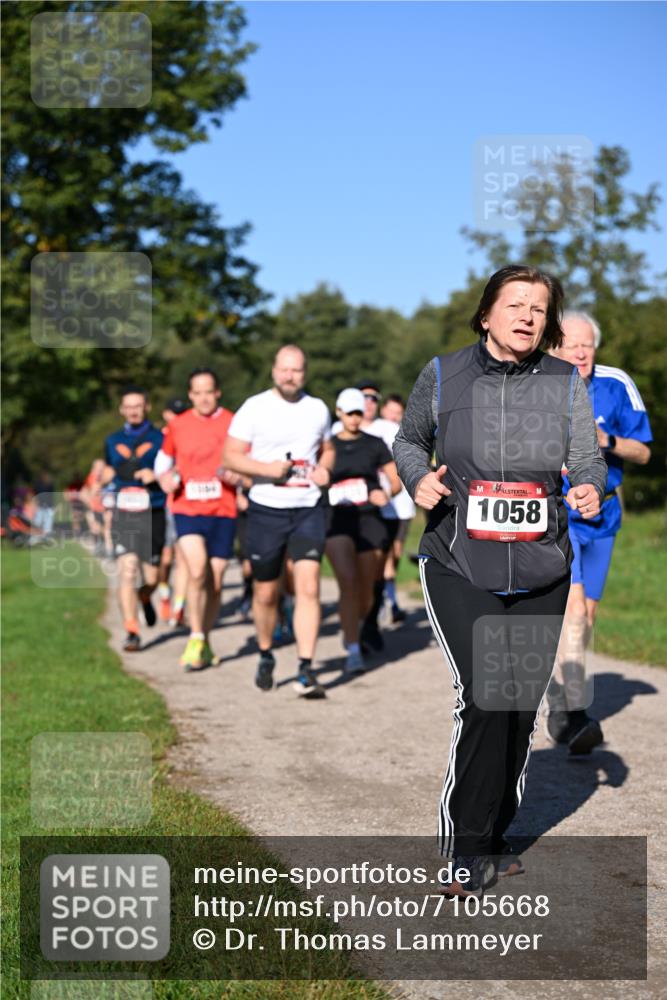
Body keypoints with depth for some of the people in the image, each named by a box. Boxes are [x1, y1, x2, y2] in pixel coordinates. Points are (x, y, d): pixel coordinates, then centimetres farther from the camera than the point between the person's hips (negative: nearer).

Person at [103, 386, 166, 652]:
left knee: (151, 577, 4)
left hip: (152, 514, -1)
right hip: (123, 515, 1)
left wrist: (156, 476, -18)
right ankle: (132, 632, -11)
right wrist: (112, 474, 3)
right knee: (127, 572, -12)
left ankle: (144, 598, 41)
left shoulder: (160, 439, 4)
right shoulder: (113, 441, 13)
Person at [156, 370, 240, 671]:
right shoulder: (177, 426, 6)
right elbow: (163, 460, 20)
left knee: (215, 582, 5)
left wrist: (234, 476, -15)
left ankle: (204, 642, 23)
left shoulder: (233, 424, 1)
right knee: (197, 571, -21)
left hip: (223, 512, 0)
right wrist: (165, 479, -1)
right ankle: (196, 639, -10)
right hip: (187, 510, 0)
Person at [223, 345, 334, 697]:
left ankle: (305, 670, -11)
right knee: (266, 593, 8)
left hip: (309, 510, 2)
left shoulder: (317, 408, 9)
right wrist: (266, 468, -19)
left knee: (308, 586, -13)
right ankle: (265, 657, 33)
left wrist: (324, 468, 0)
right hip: (266, 510, -2)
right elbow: (231, 456, -4)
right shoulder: (254, 408, -2)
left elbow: (327, 449, 22)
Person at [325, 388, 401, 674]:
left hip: (370, 521, 1)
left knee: (366, 591, 6)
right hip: (337, 520, -1)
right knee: (348, 582, -19)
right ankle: (353, 651, -17)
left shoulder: (375, 445, 8)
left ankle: (351, 631, 35)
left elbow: (396, 481, 7)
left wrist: (386, 494, -14)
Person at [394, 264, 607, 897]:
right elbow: (408, 440, 14)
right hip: (458, 568, -3)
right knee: (484, 699, -17)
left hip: (541, 574, 3)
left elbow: (588, 460, 2)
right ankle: (463, 851, -4)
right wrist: (418, 478, -7)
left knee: (522, 709, 10)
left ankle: (491, 839, 28)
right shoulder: (443, 375, -1)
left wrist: (590, 490, -21)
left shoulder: (564, 383, 3)